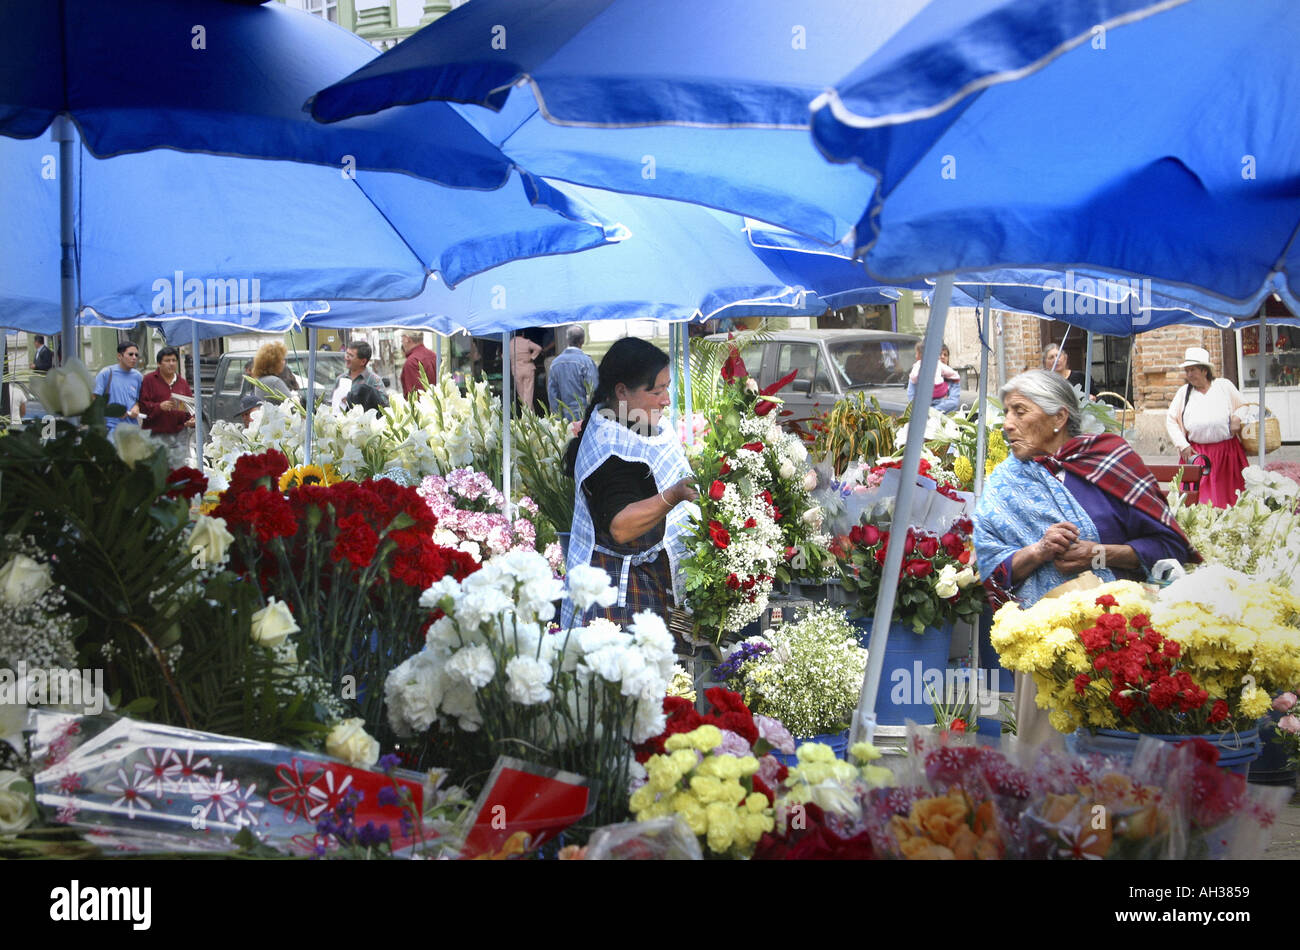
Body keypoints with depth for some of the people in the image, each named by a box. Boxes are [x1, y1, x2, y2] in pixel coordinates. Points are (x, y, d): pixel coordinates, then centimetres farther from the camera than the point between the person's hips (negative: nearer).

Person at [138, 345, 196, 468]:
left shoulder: (182, 382, 15)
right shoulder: (149, 380, 1)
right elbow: (143, 405, -6)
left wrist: (193, 419, -3)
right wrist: (160, 406, -21)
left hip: (180, 435, 4)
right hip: (157, 434, -4)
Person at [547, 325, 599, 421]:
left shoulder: (555, 362, 4)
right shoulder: (586, 361, -10)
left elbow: (551, 392, 9)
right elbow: (593, 392, -10)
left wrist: (557, 414, 16)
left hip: (564, 416, 4)